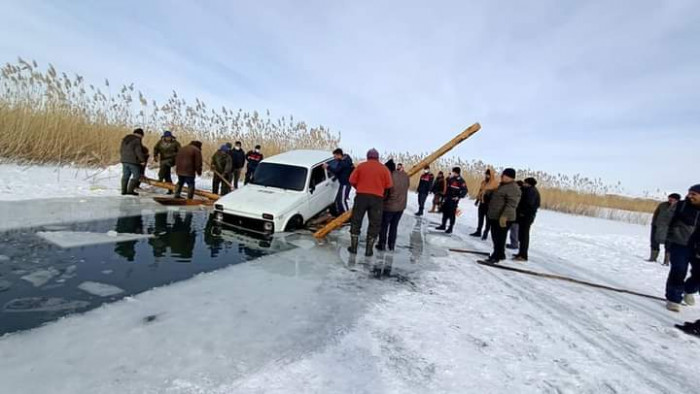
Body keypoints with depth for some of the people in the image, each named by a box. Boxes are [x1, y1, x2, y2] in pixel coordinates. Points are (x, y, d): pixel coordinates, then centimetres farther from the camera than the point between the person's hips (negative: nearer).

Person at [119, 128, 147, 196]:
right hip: (133, 161, -8)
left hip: (124, 160, 8)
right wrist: (143, 160, -10)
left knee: (125, 176, 12)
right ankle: (130, 190, -5)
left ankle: (123, 191, 12)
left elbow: (121, 150, 18)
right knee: (136, 176, 0)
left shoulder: (125, 139, 14)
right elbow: (138, 152, -16)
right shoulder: (137, 140, -11)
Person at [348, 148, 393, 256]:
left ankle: (354, 247, 15)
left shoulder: (361, 166, 3)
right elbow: (389, 186, 0)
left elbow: (352, 180, 1)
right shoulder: (384, 168, 3)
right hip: (377, 198, 0)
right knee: (374, 224, 10)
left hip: (361, 196, 0)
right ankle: (369, 249, 12)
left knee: (356, 221, 12)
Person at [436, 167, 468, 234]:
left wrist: (459, 197, -22)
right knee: (445, 212, 12)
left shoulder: (461, 181, -10)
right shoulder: (451, 179, 11)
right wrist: (445, 196, 12)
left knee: (452, 214, -4)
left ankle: (450, 229, 3)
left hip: (454, 200, -7)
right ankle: (443, 226, 24)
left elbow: (465, 191, -15)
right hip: (447, 198, 7)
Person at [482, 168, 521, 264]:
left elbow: (511, 204, -27)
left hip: (503, 219, -11)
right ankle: (500, 254, 30)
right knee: (495, 237, 17)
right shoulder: (503, 185, 16)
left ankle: (496, 256, 6)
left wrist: (504, 216, -33)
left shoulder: (513, 188, -17)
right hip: (495, 217, 11)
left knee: (499, 238, -3)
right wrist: (490, 213, 29)